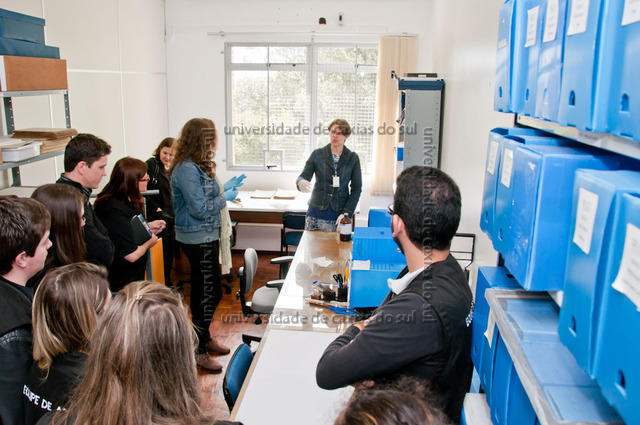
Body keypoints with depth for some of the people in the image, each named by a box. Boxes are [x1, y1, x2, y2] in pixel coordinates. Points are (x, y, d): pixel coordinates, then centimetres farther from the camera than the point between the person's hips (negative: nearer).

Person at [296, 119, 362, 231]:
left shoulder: (353, 158, 3)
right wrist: (301, 182, -27)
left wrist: (347, 212, -10)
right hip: (317, 214, 0)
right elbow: (303, 176, -2)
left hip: (340, 215, 0)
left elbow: (356, 188, 1)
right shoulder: (317, 154, 3)